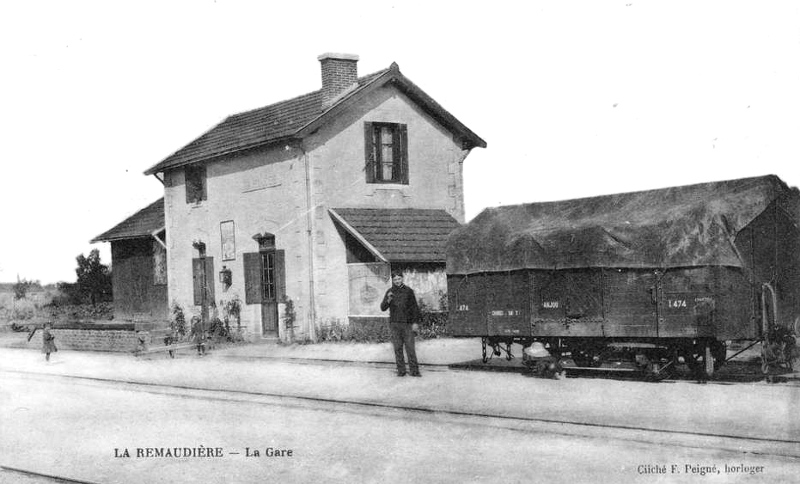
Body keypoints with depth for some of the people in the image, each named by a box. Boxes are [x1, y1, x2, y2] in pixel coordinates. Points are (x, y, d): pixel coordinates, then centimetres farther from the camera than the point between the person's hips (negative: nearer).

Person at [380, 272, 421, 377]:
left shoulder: (408, 291, 4)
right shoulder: (390, 292, 8)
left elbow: (415, 307, 5)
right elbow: (383, 308, 3)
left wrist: (415, 322, -1)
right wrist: (388, 300, -16)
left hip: (407, 324, -2)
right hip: (394, 324, 2)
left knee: (410, 347, -5)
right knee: (398, 348, 2)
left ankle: (414, 370, -3)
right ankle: (401, 370, 7)